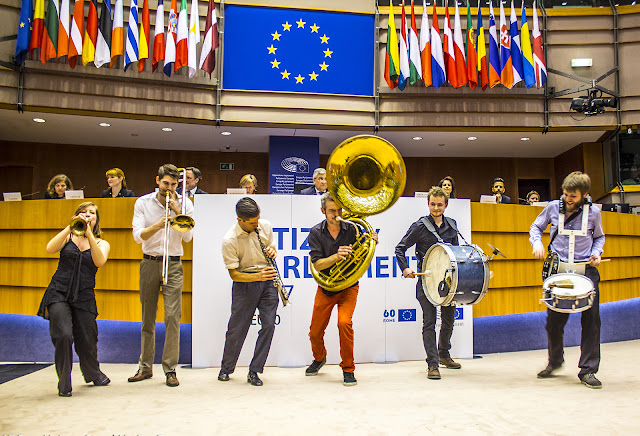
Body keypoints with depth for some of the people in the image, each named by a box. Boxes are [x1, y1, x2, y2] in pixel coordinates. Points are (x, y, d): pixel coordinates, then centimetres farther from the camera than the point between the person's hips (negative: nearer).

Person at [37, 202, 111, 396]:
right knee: (63, 335, -19)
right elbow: (50, 249, -11)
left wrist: (89, 234, -18)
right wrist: (71, 227, -15)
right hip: (59, 293, -1)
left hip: (84, 297, 1)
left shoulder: (102, 244, 9)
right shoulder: (68, 236, 10)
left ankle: (93, 374, 34)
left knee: (87, 342, 3)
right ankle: (64, 384, 2)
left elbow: (99, 262, -12)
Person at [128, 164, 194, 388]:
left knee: (173, 317, -7)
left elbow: (188, 237, -5)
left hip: (173, 264, -1)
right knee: (147, 318, 7)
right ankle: (145, 367, 19)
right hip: (149, 262, 1)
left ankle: (170, 369, 1)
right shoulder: (143, 203, 4)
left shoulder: (185, 204, 4)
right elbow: (138, 236, -5)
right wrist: (160, 224, -20)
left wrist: (177, 211, -12)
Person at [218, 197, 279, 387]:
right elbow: (233, 273, -13)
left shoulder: (265, 226, -2)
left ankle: (254, 371, 9)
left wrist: (272, 252, -9)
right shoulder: (229, 240, -15)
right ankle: (226, 369, 27)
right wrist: (257, 276, -27)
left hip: (267, 281, 3)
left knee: (269, 324, -4)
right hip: (244, 283, -3)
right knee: (237, 328, 3)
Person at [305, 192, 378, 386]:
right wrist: (337, 256, -32)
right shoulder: (316, 232, -7)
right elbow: (317, 264, -15)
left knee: (344, 322, -23)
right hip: (326, 288, 2)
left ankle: (348, 369, -3)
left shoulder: (352, 229, -8)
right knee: (315, 332, 8)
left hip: (348, 286, -2)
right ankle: (319, 358, 43)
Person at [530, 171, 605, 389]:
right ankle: (554, 361, 29)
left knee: (591, 319, -5)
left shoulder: (593, 212, 0)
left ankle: (588, 370, 8)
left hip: (586, 270, 0)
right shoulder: (553, 207, 0)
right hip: (558, 269, 1)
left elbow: (599, 237, 16)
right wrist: (537, 242, -5)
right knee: (554, 320, 4)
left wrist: (596, 253, -3)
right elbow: (536, 227, 14)